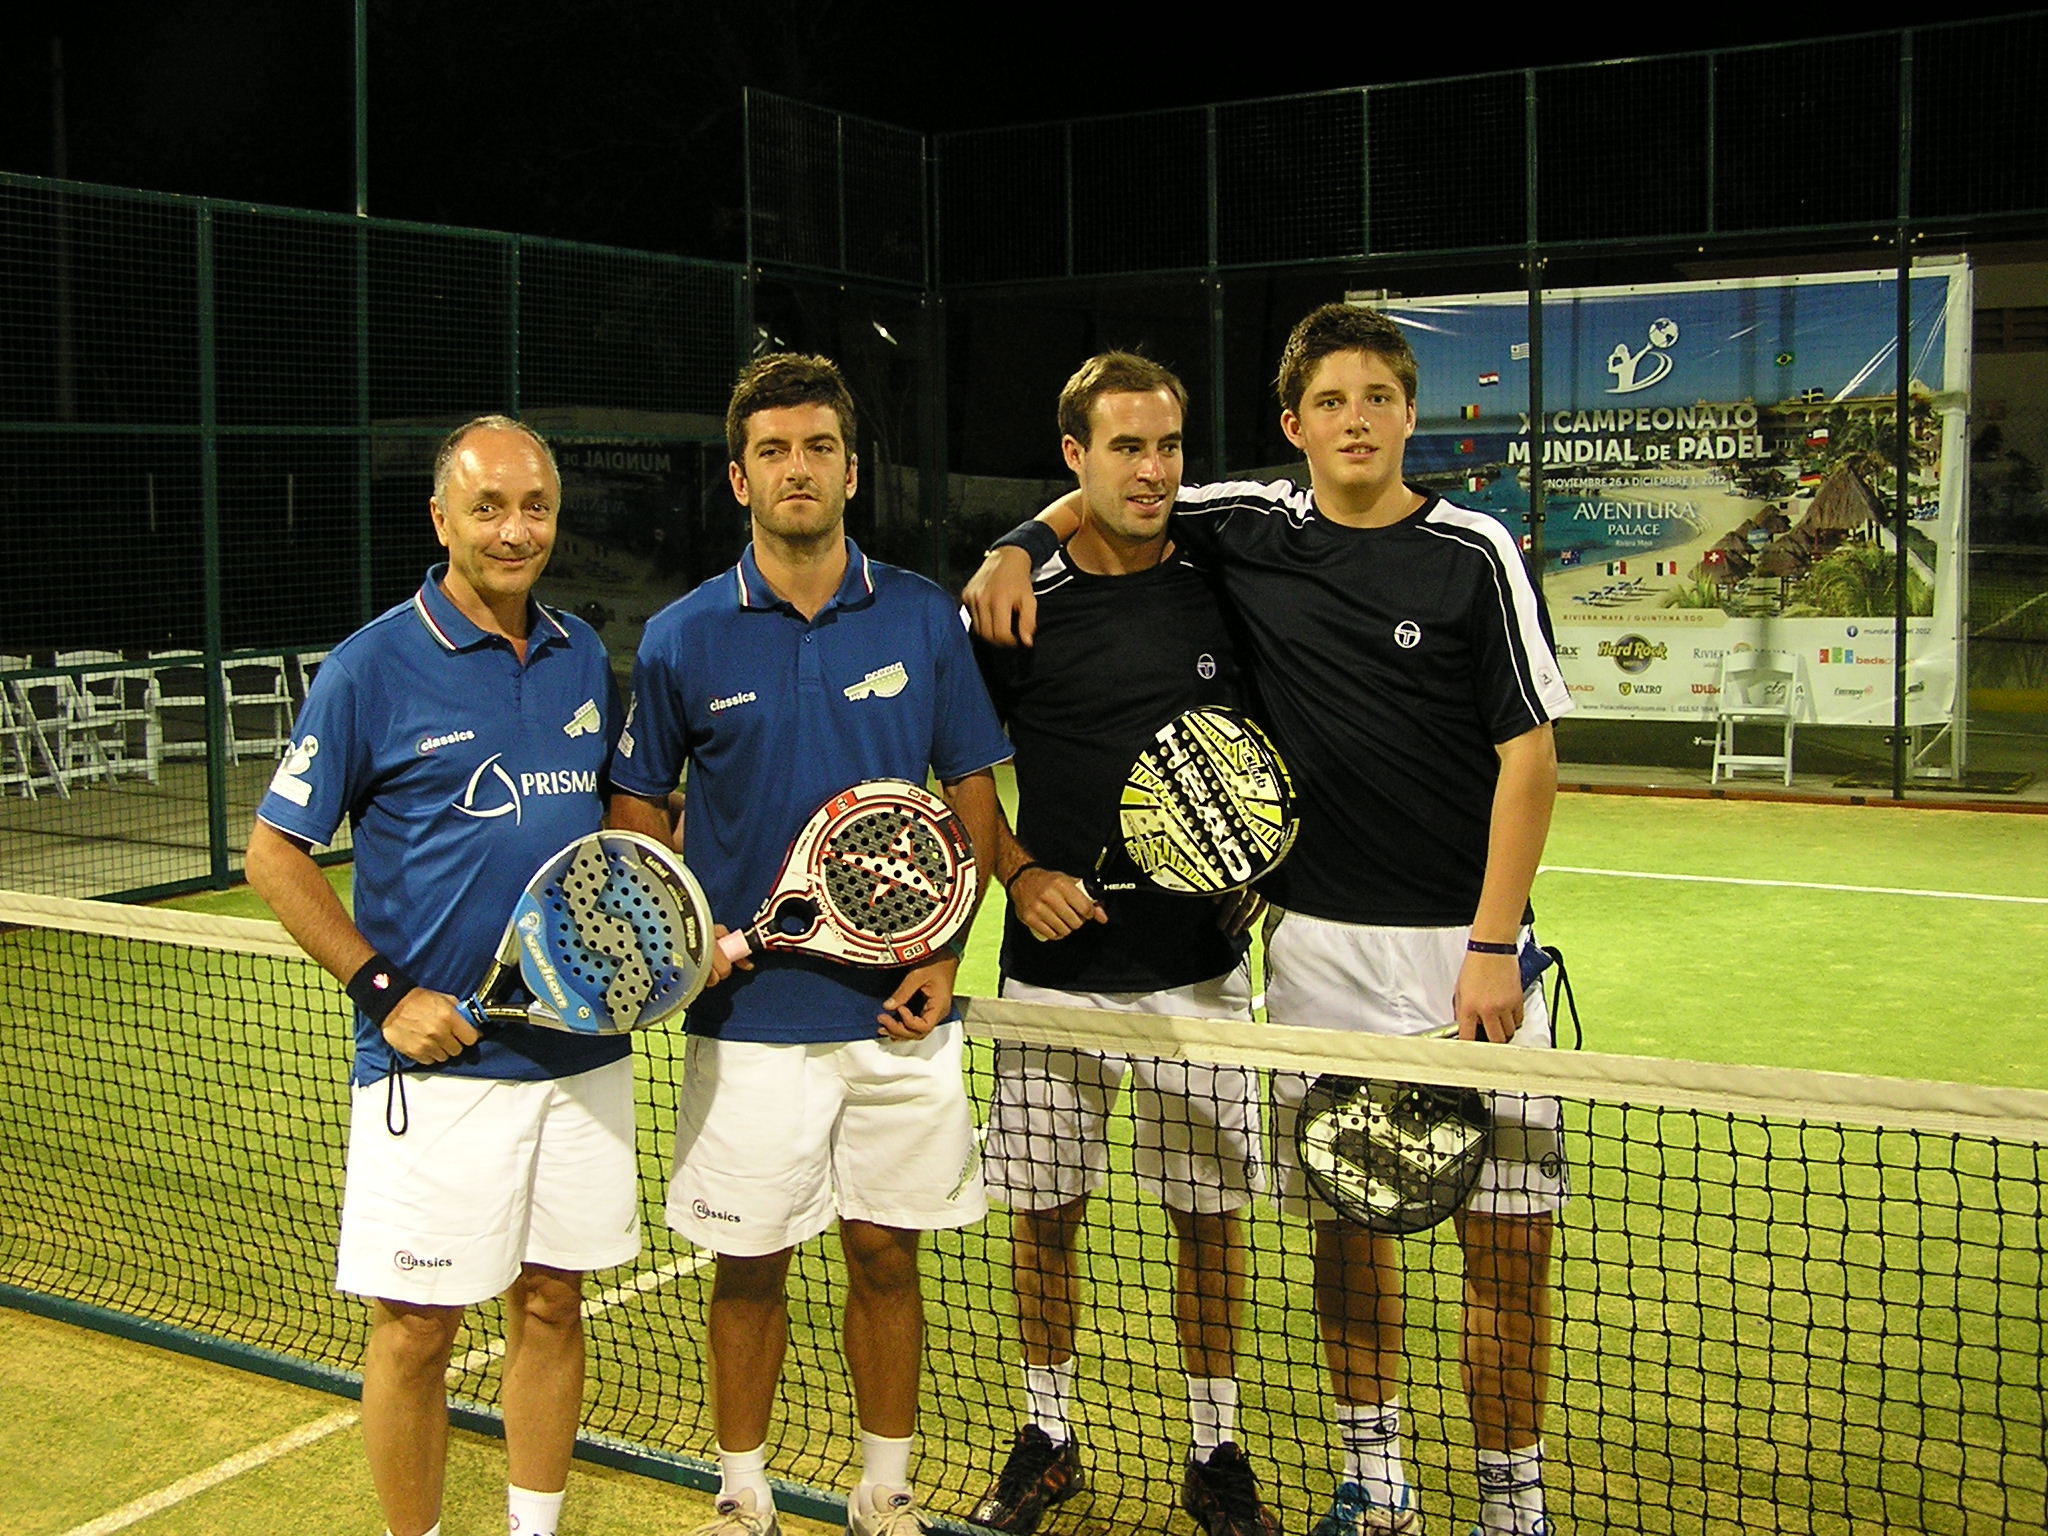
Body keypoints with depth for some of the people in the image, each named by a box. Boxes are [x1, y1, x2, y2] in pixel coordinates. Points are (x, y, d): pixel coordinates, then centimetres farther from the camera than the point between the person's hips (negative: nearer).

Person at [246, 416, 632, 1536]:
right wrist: (384, 992, -11)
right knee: (417, 1321, 3)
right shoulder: (372, 666, -7)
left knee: (551, 1299, 14)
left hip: (584, 1051, 5)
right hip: (437, 1058, -4)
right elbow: (275, 854, -5)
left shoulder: (583, 656, 7)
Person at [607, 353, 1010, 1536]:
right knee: (750, 1262, 9)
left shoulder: (923, 618, 0)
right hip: (750, 1013, -1)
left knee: (887, 1256, 12)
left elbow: (973, 794, 5)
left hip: (900, 1008, 1)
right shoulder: (683, 639, -1)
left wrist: (948, 951, -6)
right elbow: (640, 810, 8)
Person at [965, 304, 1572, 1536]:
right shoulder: (1252, 528, 4)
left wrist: (1493, 947, -12)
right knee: (1346, 1219, 12)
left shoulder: (1473, 554, -5)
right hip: (1319, 941, 3)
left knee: (1507, 1235, 0)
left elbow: (1529, 753, -7)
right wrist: (1022, 545, 2)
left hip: (1466, 946, -3)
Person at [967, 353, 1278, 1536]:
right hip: (1057, 967, 0)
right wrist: (1018, 871, -9)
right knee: (1044, 1211, 9)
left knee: (1210, 1211, 7)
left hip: (1201, 970, 1)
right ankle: (1048, 1439, 29)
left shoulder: (1222, 593, 1)